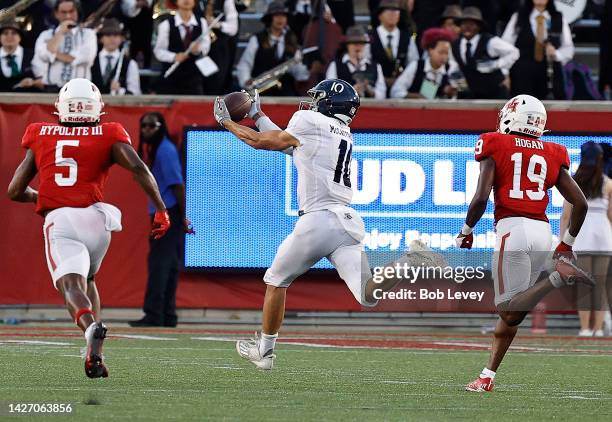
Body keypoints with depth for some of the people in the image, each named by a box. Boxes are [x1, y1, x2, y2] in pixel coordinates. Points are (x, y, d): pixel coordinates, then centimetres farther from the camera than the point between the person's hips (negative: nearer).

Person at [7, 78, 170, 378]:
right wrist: (160, 209, -1)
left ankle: (92, 325, -49)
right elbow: (138, 167, -6)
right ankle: (94, 355, 12)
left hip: (58, 220, -1)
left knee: (71, 285, -14)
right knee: (87, 279, 26)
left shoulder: (41, 137, 17)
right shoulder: (108, 136, 12)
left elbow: (15, 191, 20)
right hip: (95, 217, 2)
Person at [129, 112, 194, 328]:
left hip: (168, 213, -9)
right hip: (161, 213, 9)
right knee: (169, 265, 12)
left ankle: (154, 315, -11)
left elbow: (177, 184, -17)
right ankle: (168, 314, 17)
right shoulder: (150, 148, 14)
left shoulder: (165, 150, -14)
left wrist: (183, 217, -17)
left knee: (159, 264, -10)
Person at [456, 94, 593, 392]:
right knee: (510, 312, 11)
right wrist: (567, 243, 23)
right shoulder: (551, 156, 15)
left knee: (509, 310, -8)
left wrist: (466, 230, 9)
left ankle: (557, 278, -29)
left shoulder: (495, 148, 3)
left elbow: (481, 198, -7)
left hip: (512, 227, -5)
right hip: (543, 231, 5)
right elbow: (581, 203, 11)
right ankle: (487, 376, 11)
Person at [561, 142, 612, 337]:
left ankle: (585, 328, -5)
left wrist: (561, 239, 4)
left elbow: (566, 215, -1)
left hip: (581, 235, -1)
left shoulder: (573, 183, 2)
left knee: (583, 284, 1)